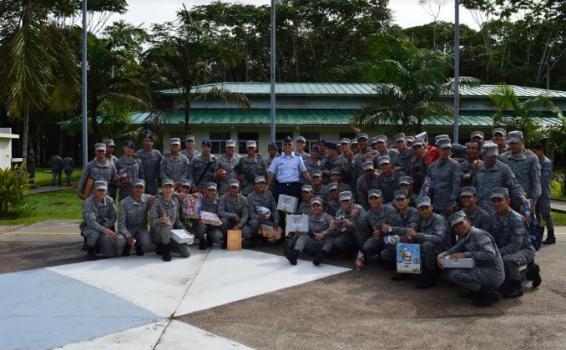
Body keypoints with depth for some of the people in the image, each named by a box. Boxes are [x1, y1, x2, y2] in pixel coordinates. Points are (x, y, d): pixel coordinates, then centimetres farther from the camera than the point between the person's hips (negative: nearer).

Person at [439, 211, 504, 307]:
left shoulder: (479, 234, -14)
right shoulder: (464, 238, 14)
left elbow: (490, 254, -27)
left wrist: (465, 255, -28)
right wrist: (441, 256, -10)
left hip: (494, 274, -10)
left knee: (454, 274, -23)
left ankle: (489, 294, -11)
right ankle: (476, 291, 11)